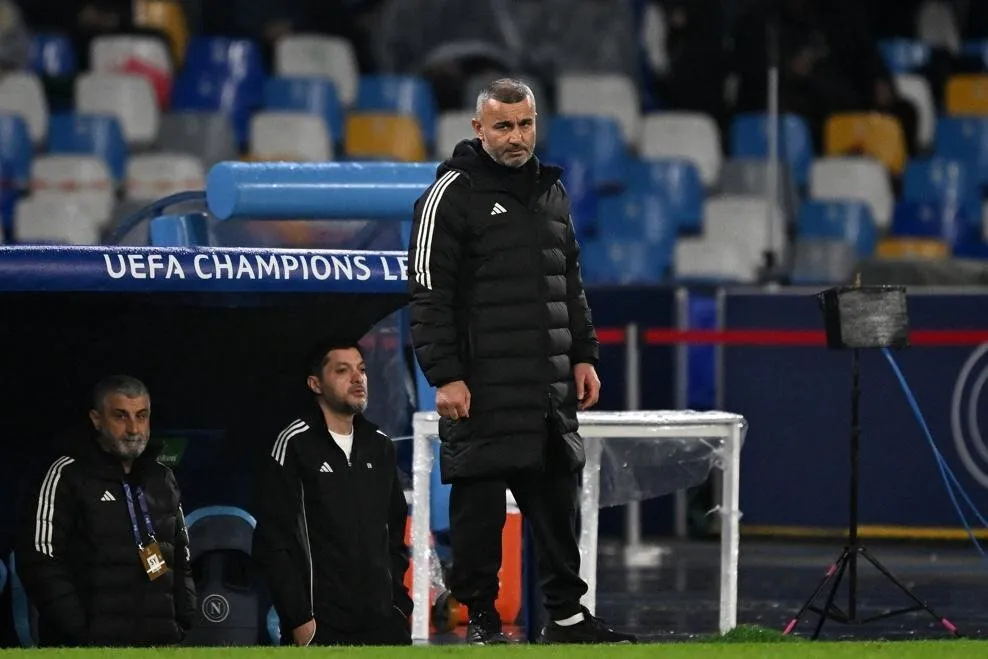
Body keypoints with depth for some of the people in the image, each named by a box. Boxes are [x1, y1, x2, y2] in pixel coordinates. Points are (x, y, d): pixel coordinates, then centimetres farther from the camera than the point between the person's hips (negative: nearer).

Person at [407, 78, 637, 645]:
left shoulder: (551, 191, 16)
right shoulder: (454, 193, -6)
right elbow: (429, 293, -10)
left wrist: (583, 355, 17)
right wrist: (445, 376, -16)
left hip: (551, 386, 6)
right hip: (483, 388, -6)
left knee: (558, 497, 8)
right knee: (480, 503, -3)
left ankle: (567, 614, 16)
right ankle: (481, 619, 5)